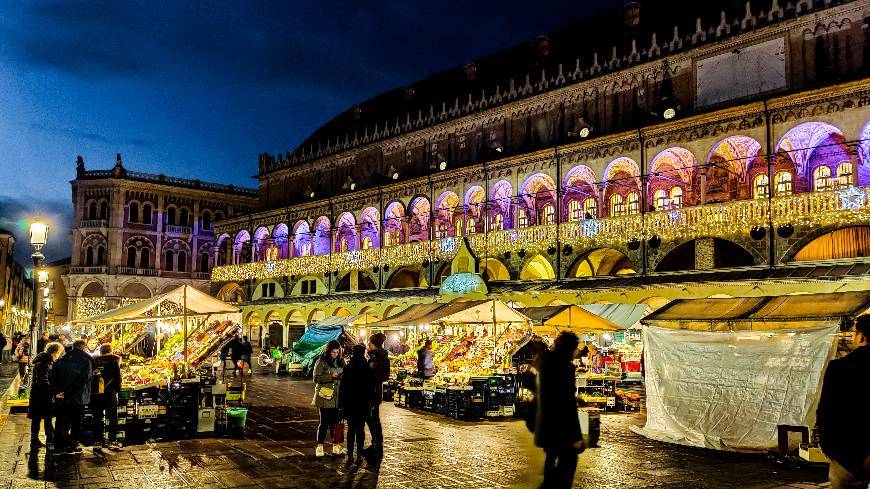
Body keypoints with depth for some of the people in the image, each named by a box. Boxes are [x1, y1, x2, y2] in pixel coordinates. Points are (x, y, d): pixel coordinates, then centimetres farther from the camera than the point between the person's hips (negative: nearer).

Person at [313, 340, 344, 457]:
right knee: (324, 422, -1)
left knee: (335, 422, 9)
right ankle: (319, 447, 9)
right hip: (325, 397, -5)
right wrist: (331, 377, -19)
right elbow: (316, 378, -10)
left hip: (337, 398, 5)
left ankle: (336, 446, 18)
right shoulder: (321, 362, -5)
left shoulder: (341, 362, 12)